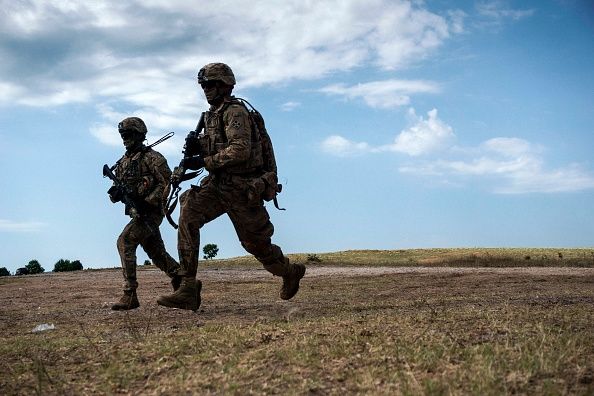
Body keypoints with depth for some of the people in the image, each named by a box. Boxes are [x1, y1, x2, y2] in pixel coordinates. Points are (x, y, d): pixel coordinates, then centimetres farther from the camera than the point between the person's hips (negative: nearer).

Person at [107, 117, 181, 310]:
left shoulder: (152, 157, -8)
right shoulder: (123, 161, 15)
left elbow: (167, 182, -15)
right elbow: (118, 187, 19)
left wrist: (148, 201, -23)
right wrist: (115, 193, -6)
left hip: (151, 211, -8)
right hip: (137, 212, 8)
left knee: (125, 241, -20)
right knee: (156, 252, 14)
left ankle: (130, 295, -20)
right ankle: (181, 280, 31)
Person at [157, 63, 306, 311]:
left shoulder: (235, 111, -14)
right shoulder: (212, 114, 14)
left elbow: (240, 151, -26)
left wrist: (202, 162, -24)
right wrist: (191, 158, 8)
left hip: (241, 188, -8)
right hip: (217, 184, 8)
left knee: (255, 242, 6)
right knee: (188, 216, -17)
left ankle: (290, 273, 38)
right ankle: (188, 290, -19)